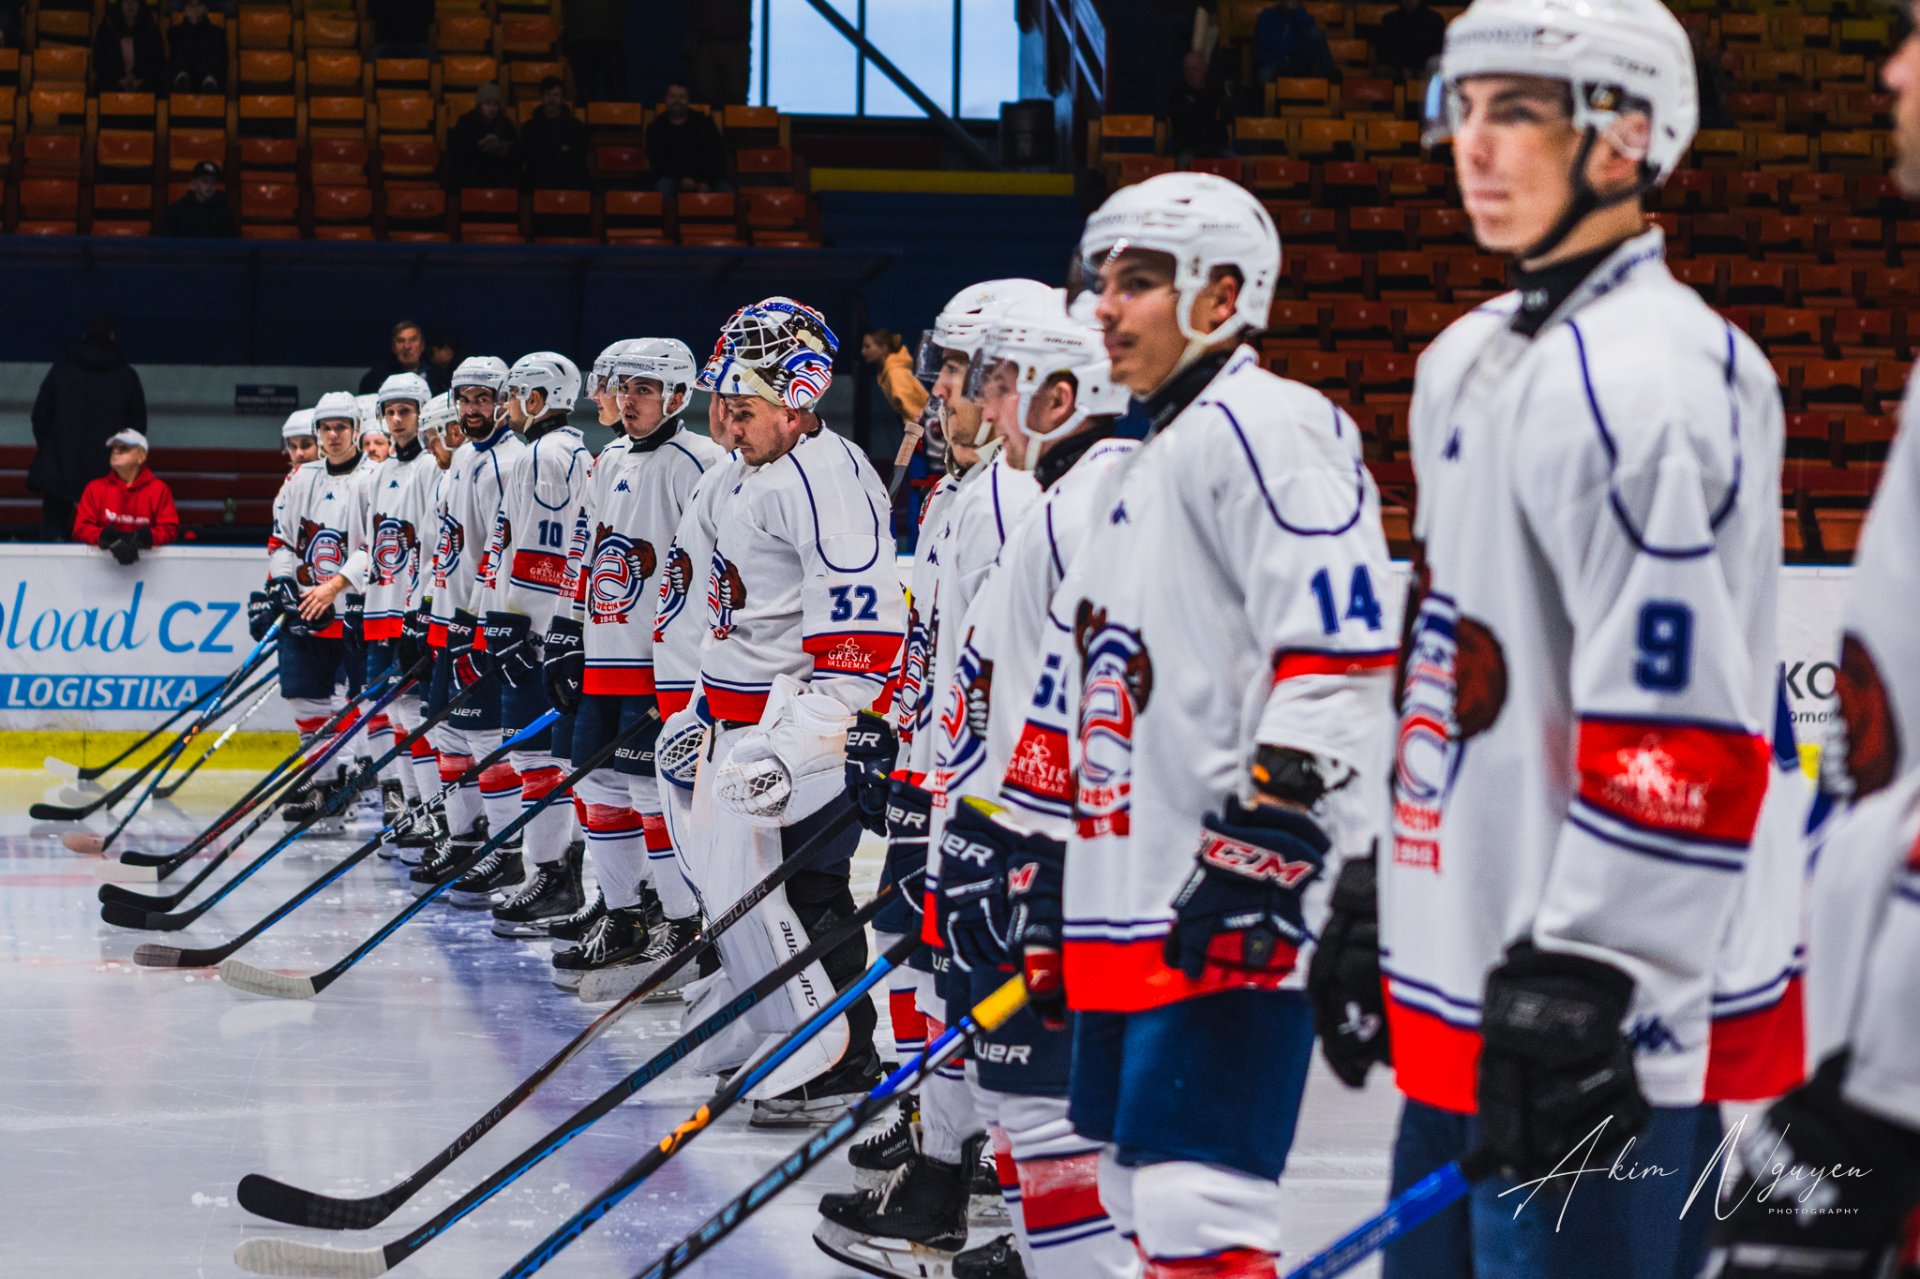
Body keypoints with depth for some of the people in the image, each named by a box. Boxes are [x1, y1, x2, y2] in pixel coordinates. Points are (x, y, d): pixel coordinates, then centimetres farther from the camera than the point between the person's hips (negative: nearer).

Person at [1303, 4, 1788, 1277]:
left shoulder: (1658, 378, -16)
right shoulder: (1470, 364, 16)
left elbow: (1683, 728, -22)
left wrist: (1575, 992, -23)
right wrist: (1375, 904, 24)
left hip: (1595, 1026, -10)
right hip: (1456, 1008, 10)